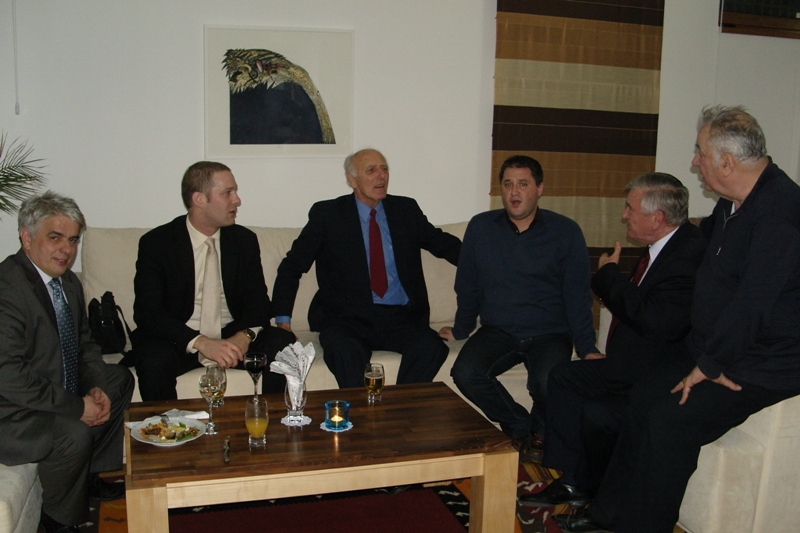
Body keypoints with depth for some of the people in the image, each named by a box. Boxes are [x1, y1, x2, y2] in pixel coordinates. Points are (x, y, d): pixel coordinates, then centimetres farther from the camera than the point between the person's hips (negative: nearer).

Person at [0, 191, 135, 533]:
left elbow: (84, 344, 13)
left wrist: (96, 389, -5)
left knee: (120, 379, 14)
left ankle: (90, 477, 22)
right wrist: (77, 407, -23)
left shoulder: (68, 281, 4)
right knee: (75, 434, -30)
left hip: (60, 389, 10)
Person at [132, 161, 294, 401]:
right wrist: (200, 342, -28)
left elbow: (258, 300, 3)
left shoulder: (244, 240, 4)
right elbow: (147, 312, -13)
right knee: (153, 362, -33)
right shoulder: (155, 243, -6)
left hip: (232, 337, 3)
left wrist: (245, 335, -21)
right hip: (179, 340, -2)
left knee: (283, 345, -22)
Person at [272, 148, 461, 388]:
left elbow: (442, 243, 21)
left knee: (432, 347, -27)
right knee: (346, 351, -35)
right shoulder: (327, 214, 5)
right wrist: (283, 319, -6)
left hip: (401, 317, 3)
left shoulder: (406, 209, 14)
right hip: (347, 317, -2)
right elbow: (291, 267, 5)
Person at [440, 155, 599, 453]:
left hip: (549, 334, -2)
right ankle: (519, 428, 0)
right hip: (497, 331, 2)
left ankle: (541, 431, 5)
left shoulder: (565, 232, 0)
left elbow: (578, 295, 0)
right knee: (465, 373, -26)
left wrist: (587, 348, -7)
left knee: (548, 383, -31)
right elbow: (467, 288, 13)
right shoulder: (481, 228, 4)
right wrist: (460, 330, 17)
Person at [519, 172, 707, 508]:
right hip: (632, 366, 11)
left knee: (597, 414, -22)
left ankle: (600, 497, 10)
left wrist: (608, 276, -19)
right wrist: (614, 294, 1)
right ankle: (571, 481, 15)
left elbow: (655, 319, -32)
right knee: (563, 376, 10)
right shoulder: (660, 246, 6)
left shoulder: (691, 253, -24)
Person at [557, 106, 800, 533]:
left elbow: (751, 303, -27)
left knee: (670, 419, -22)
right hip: (715, 349, 9)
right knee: (643, 399, 0)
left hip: (761, 366, -9)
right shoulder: (733, 202, 7)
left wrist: (710, 366, -19)